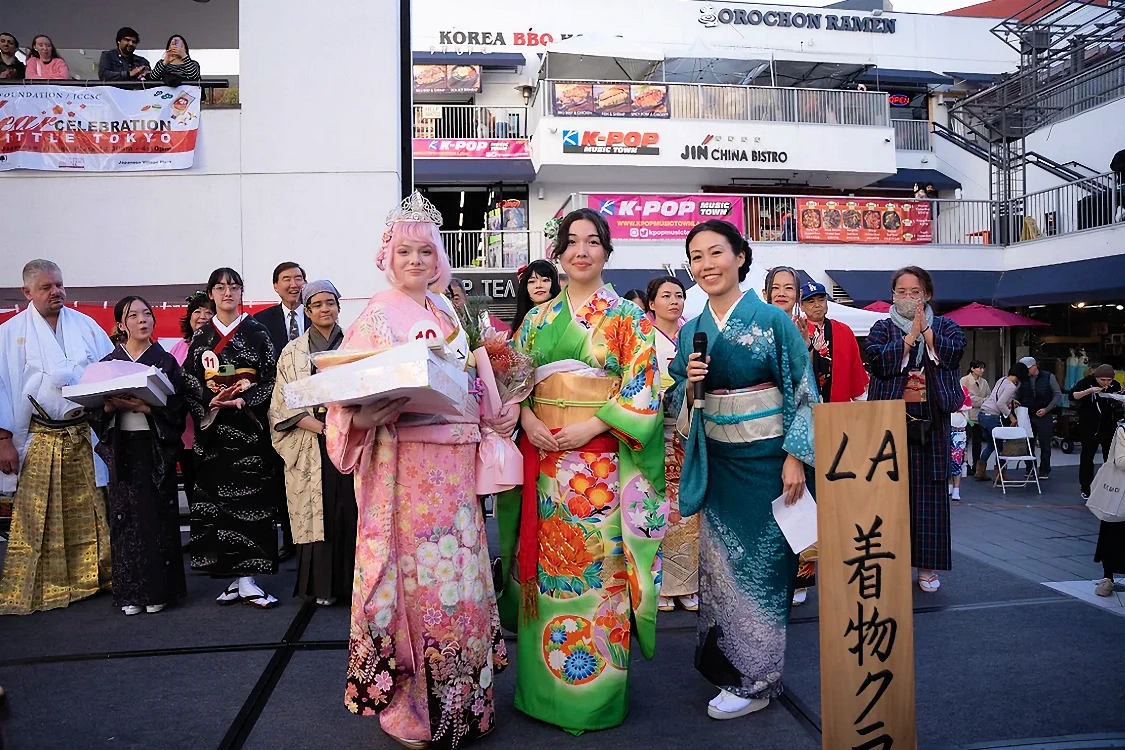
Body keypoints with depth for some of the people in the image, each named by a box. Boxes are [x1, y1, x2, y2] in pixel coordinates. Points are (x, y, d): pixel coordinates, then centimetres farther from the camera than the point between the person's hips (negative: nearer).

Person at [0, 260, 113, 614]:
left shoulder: (85, 324, 9)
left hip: (84, 435, 3)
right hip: (39, 440, -2)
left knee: (89, 512, 8)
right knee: (36, 517, 0)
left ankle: (90, 578, 20)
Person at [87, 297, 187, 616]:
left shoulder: (166, 361, 4)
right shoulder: (108, 363, 8)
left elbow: (177, 408, -3)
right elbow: (94, 411, 5)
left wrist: (147, 407, -19)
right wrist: (111, 407, -16)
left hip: (156, 448, -1)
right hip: (122, 448, 2)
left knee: (157, 515, -2)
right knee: (125, 517, 1)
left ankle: (158, 590, 7)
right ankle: (130, 592, 11)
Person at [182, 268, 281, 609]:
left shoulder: (257, 332, 5)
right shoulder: (201, 336, 11)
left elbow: (271, 377, -1)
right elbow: (189, 380, 7)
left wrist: (242, 401, -15)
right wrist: (211, 401, -12)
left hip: (249, 424, -2)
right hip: (214, 427, 2)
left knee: (249, 497, -6)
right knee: (217, 499, 0)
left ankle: (247, 580, -3)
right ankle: (235, 578, 8)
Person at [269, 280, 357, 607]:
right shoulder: (293, 352, 11)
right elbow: (283, 402, 3)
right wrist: (315, 425, -11)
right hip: (310, 444, 0)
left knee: (350, 507, -2)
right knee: (317, 510, -1)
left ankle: (351, 579, 8)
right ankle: (322, 585, 7)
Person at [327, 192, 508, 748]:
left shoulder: (446, 313, 15)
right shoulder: (376, 315, -2)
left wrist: (499, 412, 4)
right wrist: (363, 418, -27)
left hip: (454, 462, 6)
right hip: (404, 465, -5)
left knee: (457, 570, 11)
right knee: (413, 571, -1)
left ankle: (460, 697, 27)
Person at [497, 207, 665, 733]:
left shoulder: (629, 318, 3)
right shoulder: (537, 319, 13)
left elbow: (642, 391, -5)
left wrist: (589, 426, -15)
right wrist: (527, 418, -8)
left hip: (601, 461, -3)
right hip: (543, 459, 4)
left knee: (597, 567, 0)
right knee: (543, 568, 8)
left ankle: (594, 693, 17)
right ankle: (541, 686, 24)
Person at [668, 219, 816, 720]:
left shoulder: (773, 320, -7)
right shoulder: (691, 332, 6)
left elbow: (802, 392, -8)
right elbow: (680, 405, 11)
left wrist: (795, 457, -14)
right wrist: (688, 384, -11)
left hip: (767, 458, -4)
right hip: (718, 463, 5)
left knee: (761, 563, 3)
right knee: (720, 561, 11)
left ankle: (754, 679, 17)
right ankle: (725, 661, 29)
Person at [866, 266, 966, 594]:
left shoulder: (945, 326, 13)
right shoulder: (882, 328, 9)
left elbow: (954, 352, -8)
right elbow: (878, 360, -11)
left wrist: (925, 329, -9)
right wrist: (910, 336, -10)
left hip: (931, 422, 1)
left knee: (929, 490, 2)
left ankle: (927, 565, 11)